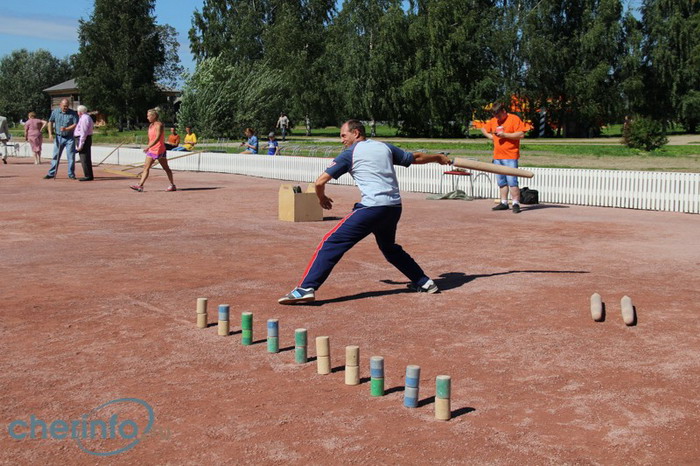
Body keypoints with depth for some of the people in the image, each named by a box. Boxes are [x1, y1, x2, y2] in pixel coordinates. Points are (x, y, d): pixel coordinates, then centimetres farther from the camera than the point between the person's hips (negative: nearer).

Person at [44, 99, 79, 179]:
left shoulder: (73, 113, -7)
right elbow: (50, 122, 10)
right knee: (55, 156, 7)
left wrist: (66, 129, -24)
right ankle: (51, 173, 13)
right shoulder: (55, 112, 1)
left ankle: (71, 174, 6)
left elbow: (76, 125, -11)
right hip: (58, 137, 2)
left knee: (71, 156, -3)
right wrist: (50, 133, 1)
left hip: (69, 138, -2)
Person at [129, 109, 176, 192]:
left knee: (166, 168, 2)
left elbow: (157, 138, -24)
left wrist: (148, 147, -31)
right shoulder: (151, 126, 14)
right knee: (146, 167, -2)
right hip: (151, 150, 8)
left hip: (159, 150, -8)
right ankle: (140, 185, -7)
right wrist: (149, 148, 23)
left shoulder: (159, 125, -13)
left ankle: (172, 185, 13)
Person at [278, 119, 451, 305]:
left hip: (372, 207, -6)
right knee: (389, 248, 30)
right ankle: (424, 282, 35)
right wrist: (438, 157, 50)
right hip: (395, 208, 6)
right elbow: (415, 158, 31)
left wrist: (322, 198, 25)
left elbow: (320, 181, 3)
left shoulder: (350, 153, 6)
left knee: (332, 243, -6)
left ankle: (306, 288, -18)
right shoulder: (385, 147, 19)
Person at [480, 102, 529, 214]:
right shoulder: (493, 121, 14)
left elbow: (521, 134, -13)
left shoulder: (514, 119, -6)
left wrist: (505, 135, -17)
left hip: (510, 156, -7)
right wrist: (490, 136, 9)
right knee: (501, 181, 11)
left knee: (512, 181, -12)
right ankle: (504, 202, 18)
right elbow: (483, 128, 29)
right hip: (497, 156, 7)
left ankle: (516, 203, -9)